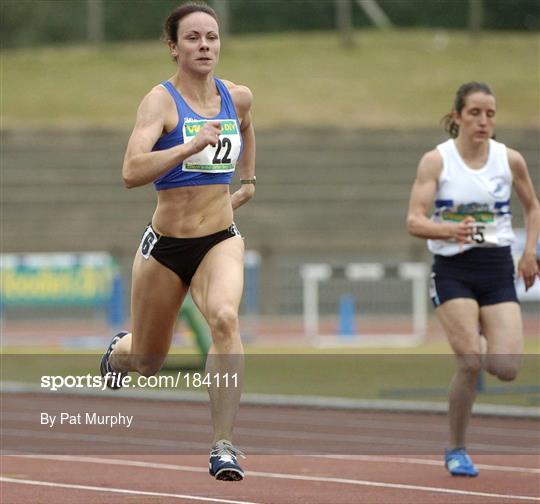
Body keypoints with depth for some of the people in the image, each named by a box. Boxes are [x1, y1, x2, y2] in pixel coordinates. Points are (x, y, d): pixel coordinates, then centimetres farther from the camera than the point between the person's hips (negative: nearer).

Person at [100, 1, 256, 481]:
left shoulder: (238, 98, 2)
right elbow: (132, 172, -29)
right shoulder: (161, 101, -13)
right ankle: (120, 350, 54)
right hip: (166, 245, -2)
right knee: (147, 362, 14)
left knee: (225, 318, -30)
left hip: (221, 240, 2)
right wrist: (193, 146, -37)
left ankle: (224, 446, -30)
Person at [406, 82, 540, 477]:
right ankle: (456, 450, 3)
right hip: (453, 270, -3)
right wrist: (451, 229, -31)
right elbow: (414, 221, -12)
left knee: (506, 367, -11)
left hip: (498, 270, 3)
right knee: (471, 362, -17)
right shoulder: (436, 160, -5)